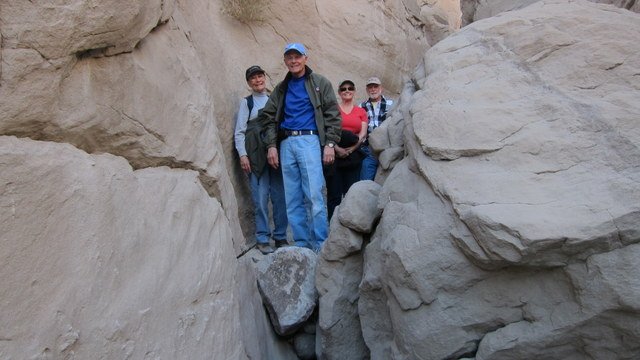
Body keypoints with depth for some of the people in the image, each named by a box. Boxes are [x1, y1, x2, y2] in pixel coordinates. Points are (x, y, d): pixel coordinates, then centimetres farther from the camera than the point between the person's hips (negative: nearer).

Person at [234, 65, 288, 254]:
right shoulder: (246, 102, 9)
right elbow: (239, 132, 4)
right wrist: (242, 155, -7)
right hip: (257, 156, -3)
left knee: (280, 196, 2)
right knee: (261, 198, -5)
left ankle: (280, 237, 12)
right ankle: (262, 239, 4)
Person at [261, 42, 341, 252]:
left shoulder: (319, 83, 8)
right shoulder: (281, 89, 20)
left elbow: (333, 115, 2)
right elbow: (269, 117, 17)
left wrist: (330, 143, -8)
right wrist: (271, 145, 5)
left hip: (309, 141, -4)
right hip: (286, 144, 5)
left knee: (314, 196, -12)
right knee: (292, 199, 3)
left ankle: (320, 245, -5)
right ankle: (301, 244, 10)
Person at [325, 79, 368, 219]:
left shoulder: (361, 112, 15)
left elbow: (363, 134, 5)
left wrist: (351, 149, -10)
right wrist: (337, 148, -15)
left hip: (353, 157, 2)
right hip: (334, 155, -2)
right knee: (334, 195, -2)